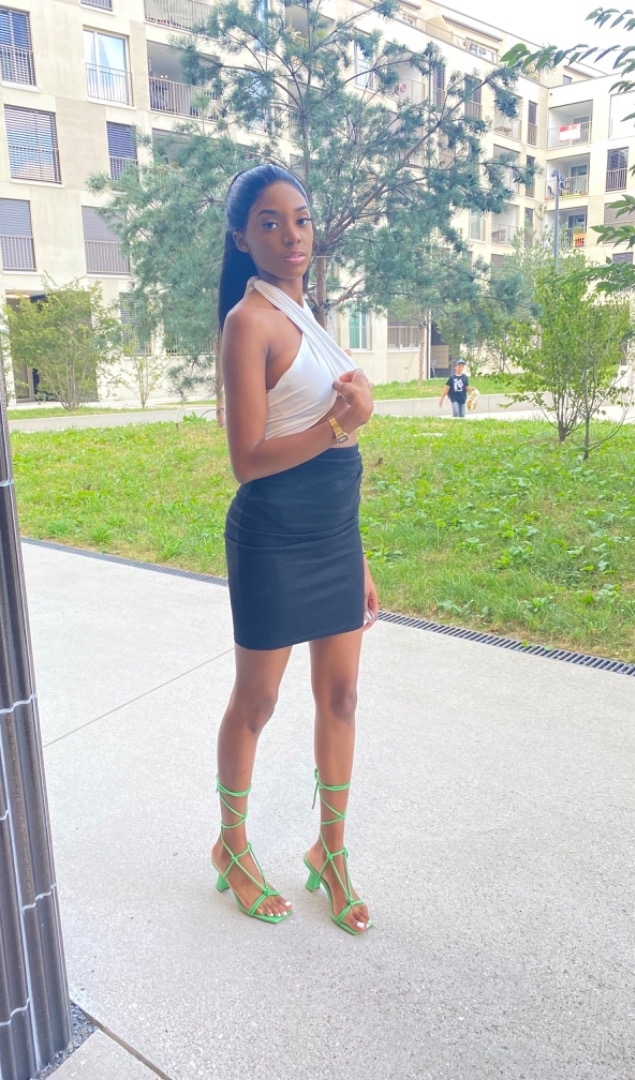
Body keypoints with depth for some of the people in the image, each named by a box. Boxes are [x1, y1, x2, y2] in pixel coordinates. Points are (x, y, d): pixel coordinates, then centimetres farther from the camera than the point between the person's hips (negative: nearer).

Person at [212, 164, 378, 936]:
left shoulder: (304, 315, 13)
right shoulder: (250, 321, -11)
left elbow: (335, 459, 13)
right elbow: (249, 460, -16)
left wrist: (358, 560, 13)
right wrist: (343, 420, -23)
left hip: (335, 540, 7)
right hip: (273, 545, -7)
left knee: (339, 694, 13)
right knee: (256, 701, 9)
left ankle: (331, 851, 32)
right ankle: (232, 847, 33)